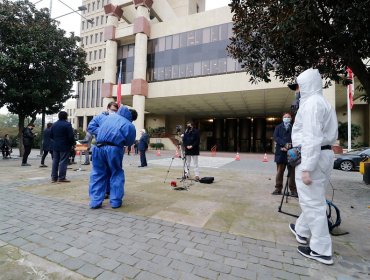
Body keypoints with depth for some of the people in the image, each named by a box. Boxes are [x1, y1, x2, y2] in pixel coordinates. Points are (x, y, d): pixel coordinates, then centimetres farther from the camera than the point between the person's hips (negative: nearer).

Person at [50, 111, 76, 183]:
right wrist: (72, 143, -2)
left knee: (55, 161, 11)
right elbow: (71, 136, -16)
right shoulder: (67, 124, -13)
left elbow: (51, 135, 13)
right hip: (65, 146, -7)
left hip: (55, 146, 7)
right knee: (63, 162, -3)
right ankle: (61, 178, -1)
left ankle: (54, 177, 16)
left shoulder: (54, 124, 10)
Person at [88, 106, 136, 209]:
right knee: (116, 174, 12)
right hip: (114, 148, -3)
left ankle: (95, 201, 15)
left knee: (98, 174, 13)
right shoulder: (129, 125, 3)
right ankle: (115, 201, 13)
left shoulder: (110, 116, 17)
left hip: (99, 147, 4)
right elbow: (129, 142, 8)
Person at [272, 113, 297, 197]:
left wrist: (289, 146, -15)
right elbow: (275, 137, 0)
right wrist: (285, 144, -14)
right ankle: (278, 188, 12)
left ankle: (293, 190, 5)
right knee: (279, 171, 5)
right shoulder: (278, 127, 14)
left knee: (292, 172, 0)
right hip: (281, 152, 1)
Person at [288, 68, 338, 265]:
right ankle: (302, 231, 37)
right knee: (312, 198, 20)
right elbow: (329, 134, 19)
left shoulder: (311, 103, -13)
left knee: (312, 202, -2)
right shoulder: (323, 103, 19)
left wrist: (306, 168, -23)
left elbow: (312, 138, -22)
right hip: (324, 154, 11)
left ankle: (321, 250, 10)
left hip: (312, 157, -11)